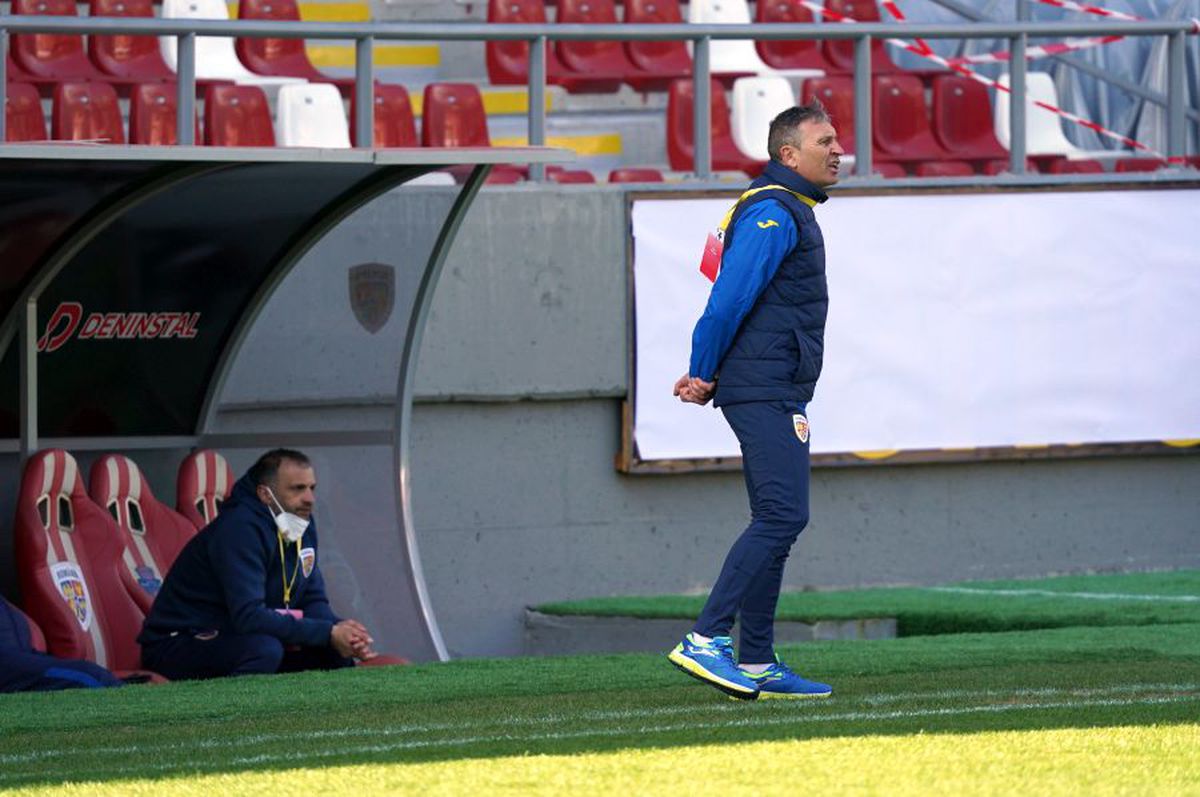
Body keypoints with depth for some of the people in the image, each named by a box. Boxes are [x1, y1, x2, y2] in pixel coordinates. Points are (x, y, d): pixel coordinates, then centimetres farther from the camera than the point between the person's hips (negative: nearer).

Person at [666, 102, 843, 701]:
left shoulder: (789, 212, 22)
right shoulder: (772, 213, -12)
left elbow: (730, 302, 22)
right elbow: (729, 299, -18)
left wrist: (705, 375, 11)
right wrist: (703, 376, -10)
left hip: (778, 397, 11)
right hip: (765, 391, -11)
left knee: (775, 523, 10)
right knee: (782, 515, -17)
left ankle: (756, 665, 11)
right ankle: (706, 640, -21)